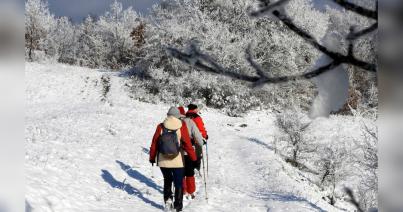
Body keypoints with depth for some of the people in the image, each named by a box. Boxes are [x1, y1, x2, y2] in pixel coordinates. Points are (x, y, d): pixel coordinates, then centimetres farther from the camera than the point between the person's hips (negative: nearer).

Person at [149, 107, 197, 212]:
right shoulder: (182, 127, -10)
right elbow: (187, 144, -7)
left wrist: (152, 158, 13)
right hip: (177, 162, -2)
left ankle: (168, 199, 11)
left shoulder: (160, 127, -6)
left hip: (163, 161, 2)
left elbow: (154, 143, -1)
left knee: (167, 181, 24)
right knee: (178, 184, 10)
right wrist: (194, 158, 4)